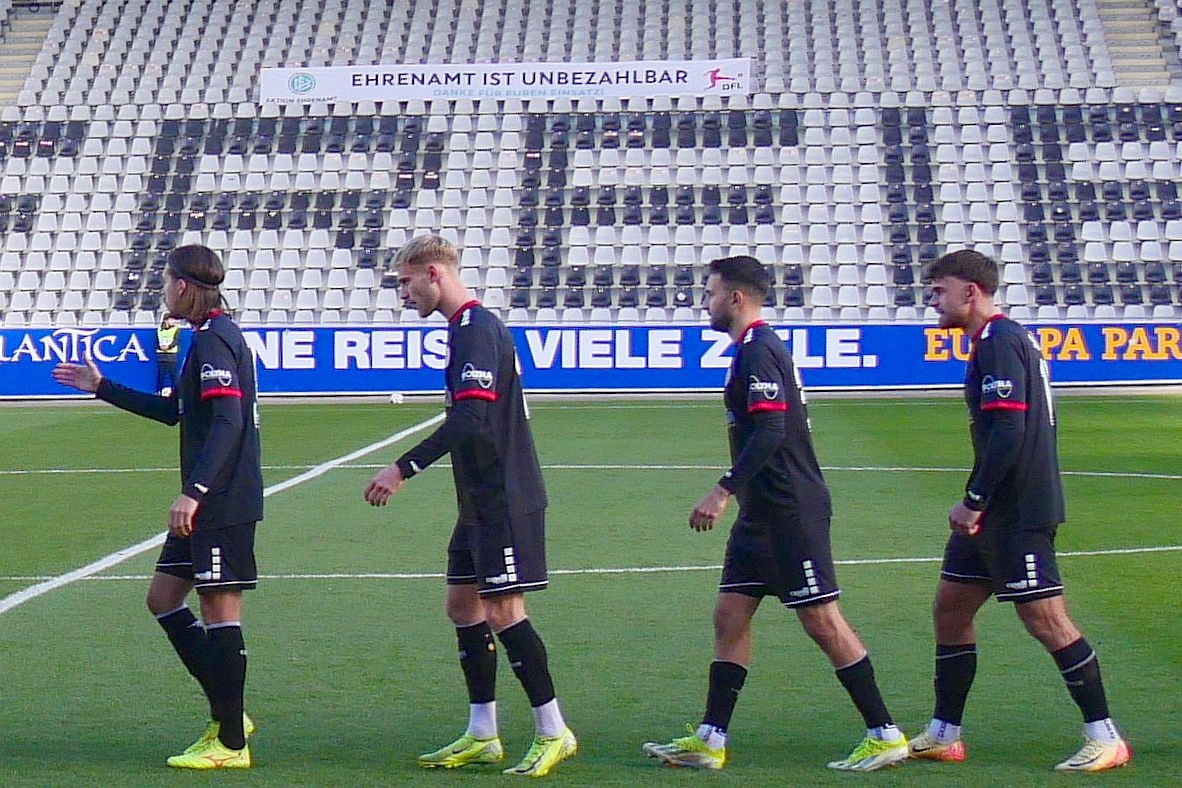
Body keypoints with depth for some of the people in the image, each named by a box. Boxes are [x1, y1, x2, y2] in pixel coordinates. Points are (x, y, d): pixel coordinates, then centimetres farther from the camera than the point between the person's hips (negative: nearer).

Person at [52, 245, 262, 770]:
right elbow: (175, 411, 29)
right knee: (163, 598, 14)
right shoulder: (212, 338, 17)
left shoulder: (213, 341, -15)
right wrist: (102, 388, 35)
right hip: (209, 504, 10)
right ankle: (226, 714, 18)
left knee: (219, 609, -5)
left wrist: (194, 491, -32)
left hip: (223, 504, -10)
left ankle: (231, 743, 2)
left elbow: (227, 422, -25)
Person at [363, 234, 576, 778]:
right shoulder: (466, 328, 16)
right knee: (463, 605, 10)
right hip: (482, 502, 10)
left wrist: (402, 469, -24)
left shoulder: (477, 330, -16)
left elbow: (468, 420, -26)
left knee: (504, 612, -7)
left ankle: (553, 732, 0)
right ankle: (482, 736, 16)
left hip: (504, 501, -10)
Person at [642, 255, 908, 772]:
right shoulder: (755, 348, 17)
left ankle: (885, 736, 1)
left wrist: (724, 490, -26)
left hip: (790, 511, -11)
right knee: (729, 616, 8)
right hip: (764, 512, 11)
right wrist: (736, 493, 25)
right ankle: (709, 741, 9)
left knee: (822, 621, -6)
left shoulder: (758, 350, -14)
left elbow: (770, 432, -24)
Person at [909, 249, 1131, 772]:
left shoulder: (998, 343, -15)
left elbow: (1007, 434, -24)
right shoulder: (1004, 339, 16)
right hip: (996, 513, 11)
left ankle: (1106, 739, 0)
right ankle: (943, 736, 18)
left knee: (1044, 619, -7)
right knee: (950, 608, 12)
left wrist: (973, 502, -20)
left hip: (1018, 513, -11)